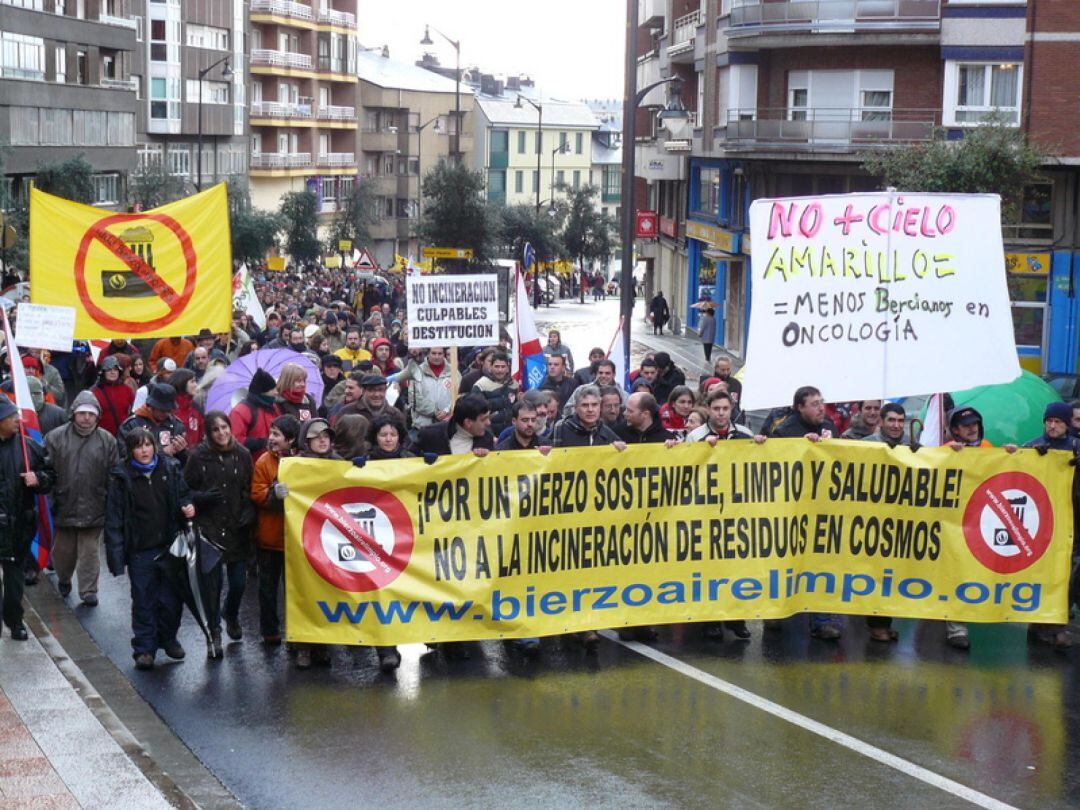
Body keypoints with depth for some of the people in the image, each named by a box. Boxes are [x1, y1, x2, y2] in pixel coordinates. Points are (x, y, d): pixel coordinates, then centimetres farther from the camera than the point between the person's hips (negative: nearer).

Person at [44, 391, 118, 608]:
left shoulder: (107, 440, 1)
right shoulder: (56, 437, -2)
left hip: (93, 507, 0)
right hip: (64, 506, 0)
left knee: (90, 551, 3)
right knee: (63, 550, 13)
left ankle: (88, 590, 11)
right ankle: (63, 579, 38)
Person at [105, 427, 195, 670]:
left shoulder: (170, 468, 2)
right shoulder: (121, 477, -5)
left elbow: (183, 495, 16)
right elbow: (114, 518, -5)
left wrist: (187, 507, -9)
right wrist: (116, 554, -10)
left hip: (170, 547, 3)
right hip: (140, 550, -2)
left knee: (171, 597, 11)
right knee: (143, 601, 3)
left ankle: (168, 638, 31)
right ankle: (144, 649, 12)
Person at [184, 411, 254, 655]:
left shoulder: (242, 455, 3)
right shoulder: (199, 456, -4)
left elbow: (250, 490, 11)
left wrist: (249, 512, -5)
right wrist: (202, 497, -18)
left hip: (237, 529, 2)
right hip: (209, 529, -2)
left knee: (239, 581, 5)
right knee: (212, 583, 0)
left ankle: (231, 615, 37)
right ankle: (214, 633, 14)